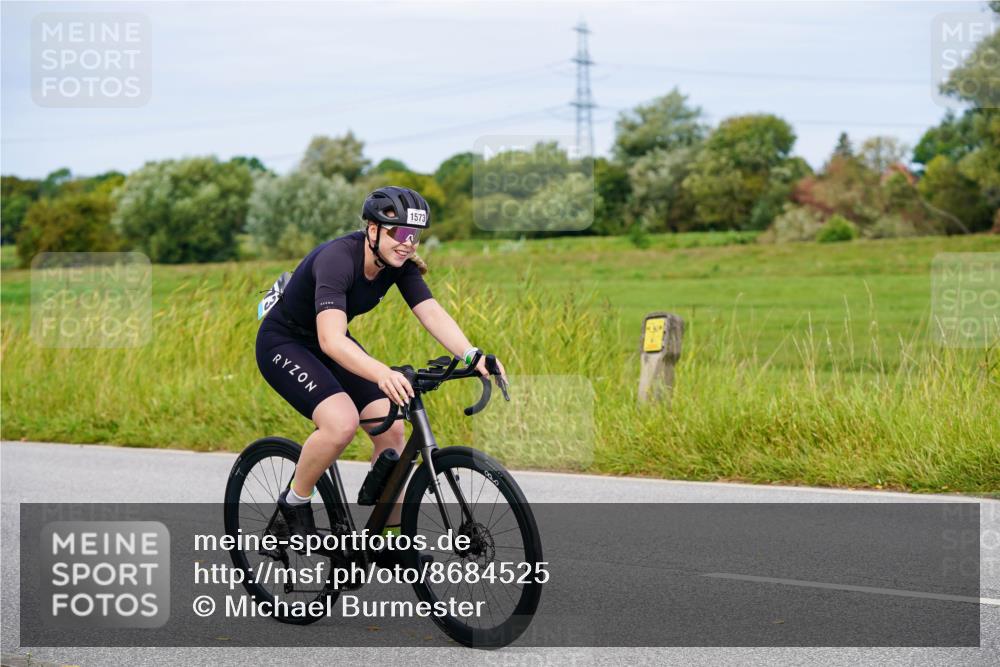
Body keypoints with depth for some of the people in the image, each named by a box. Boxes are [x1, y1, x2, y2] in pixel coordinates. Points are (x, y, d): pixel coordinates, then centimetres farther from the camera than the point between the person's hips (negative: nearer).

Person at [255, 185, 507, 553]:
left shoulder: (400, 264, -12)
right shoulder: (337, 259, -34)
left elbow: (433, 314, -22)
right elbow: (332, 341, -45)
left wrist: (472, 356, -41)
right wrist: (383, 374, -62)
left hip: (329, 345, 7)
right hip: (283, 344, -7)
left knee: (391, 428, -5)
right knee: (342, 422, -29)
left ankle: (393, 537, 6)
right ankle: (294, 503, -5)